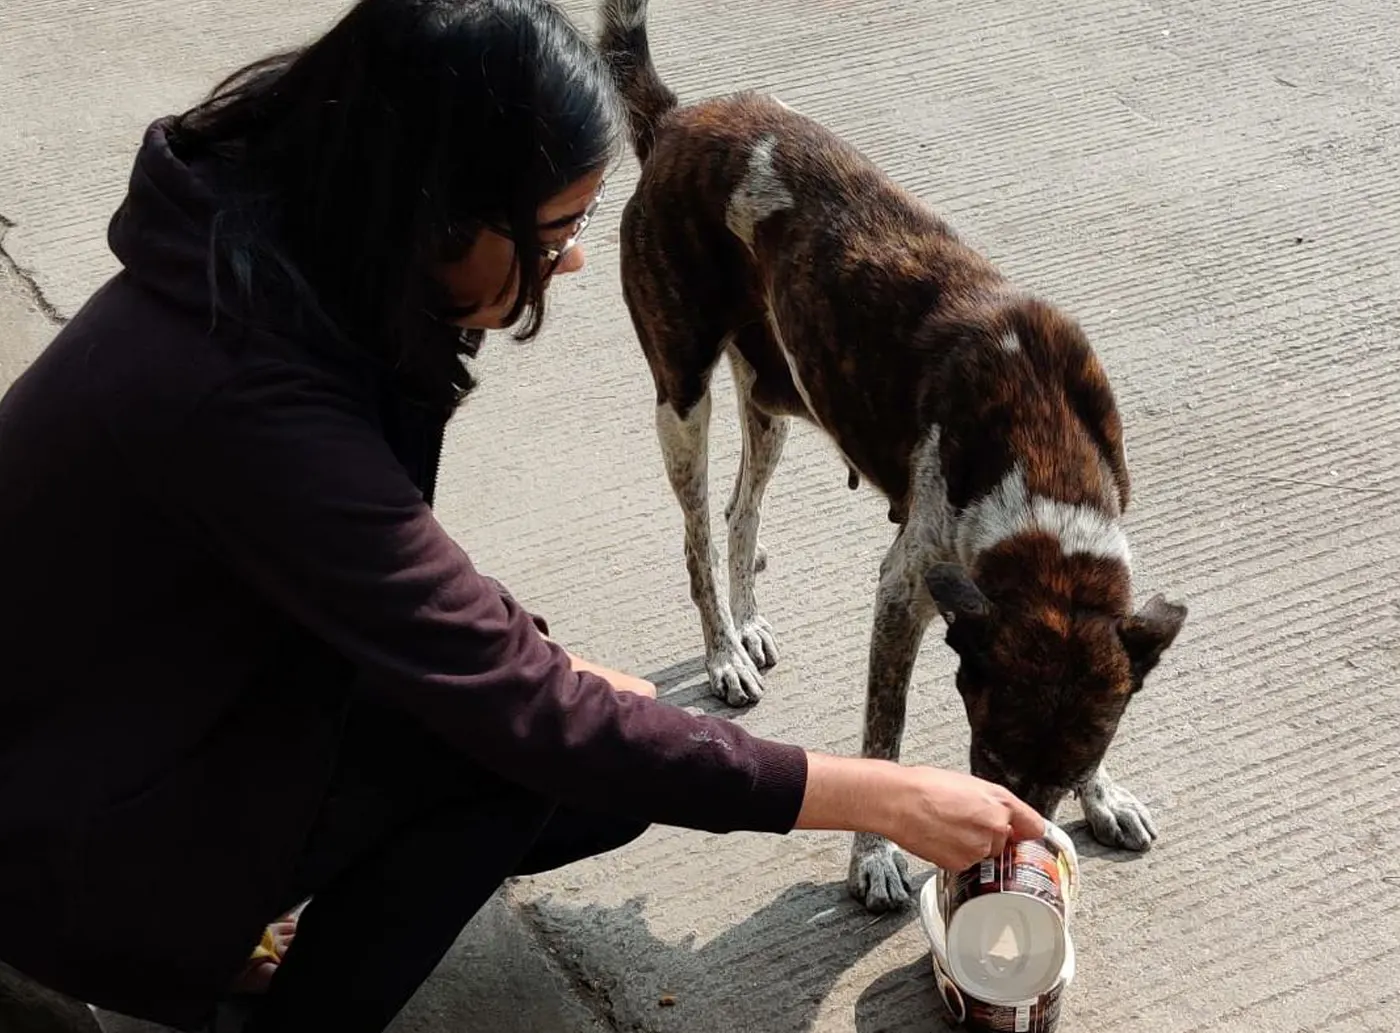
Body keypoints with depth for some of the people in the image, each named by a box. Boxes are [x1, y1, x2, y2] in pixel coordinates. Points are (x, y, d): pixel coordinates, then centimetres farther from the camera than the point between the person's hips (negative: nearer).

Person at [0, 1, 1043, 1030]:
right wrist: (887, 797, -25)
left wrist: (533, 664, -7)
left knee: (613, 774, -1)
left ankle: (245, 910, 13)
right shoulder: (247, 398, -35)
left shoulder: (287, 256, -9)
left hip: (200, 690, 8)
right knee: (537, 744, -22)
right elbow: (522, 712, -31)